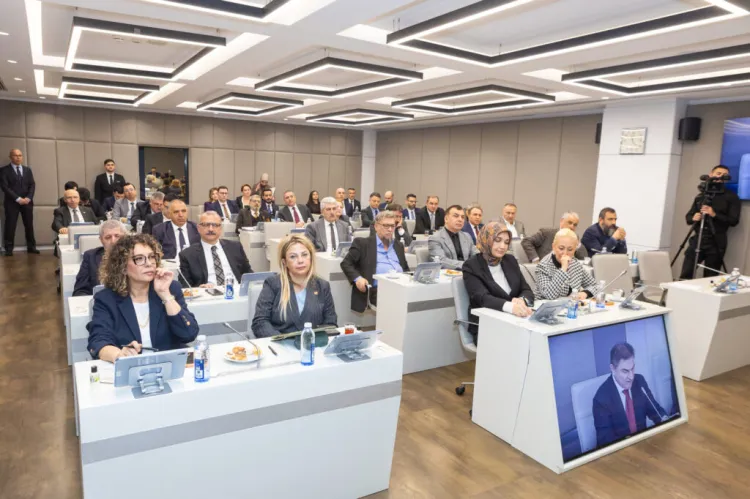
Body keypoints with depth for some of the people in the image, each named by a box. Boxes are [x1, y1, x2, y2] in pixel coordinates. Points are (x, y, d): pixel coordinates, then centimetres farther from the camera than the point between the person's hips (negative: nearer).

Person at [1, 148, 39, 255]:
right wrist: (18, 199, -16)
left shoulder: (27, 170, 14)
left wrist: (28, 198, -9)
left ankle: (31, 246, 12)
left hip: (27, 202, 4)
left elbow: (32, 185, 7)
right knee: (10, 226, -2)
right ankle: (9, 249, 4)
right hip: (12, 202, -3)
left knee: (29, 225, 5)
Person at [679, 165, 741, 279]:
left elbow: (734, 221, -5)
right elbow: (688, 216, 14)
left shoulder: (731, 197, 3)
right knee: (685, 276, -3)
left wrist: (715, 215, -19)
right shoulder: (701, 195, 13)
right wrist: (693, 218, -9)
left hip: (716, 243, -2)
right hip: (697, 239, 3)